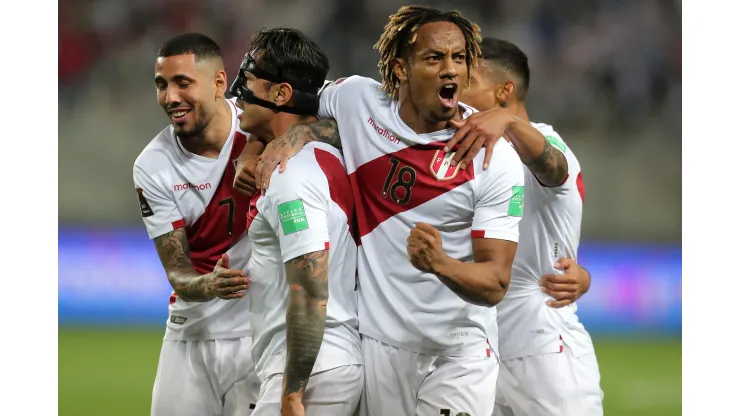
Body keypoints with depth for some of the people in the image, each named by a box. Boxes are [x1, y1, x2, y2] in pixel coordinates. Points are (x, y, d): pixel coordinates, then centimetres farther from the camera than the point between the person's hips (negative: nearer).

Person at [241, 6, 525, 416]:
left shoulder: (496, 160, -12)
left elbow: (495, 283, -14)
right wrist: (295, 135, -3)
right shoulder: (358, 101, -5)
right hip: (378, 346, 2)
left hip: (458, 355, -2)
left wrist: (440, 263, -34)